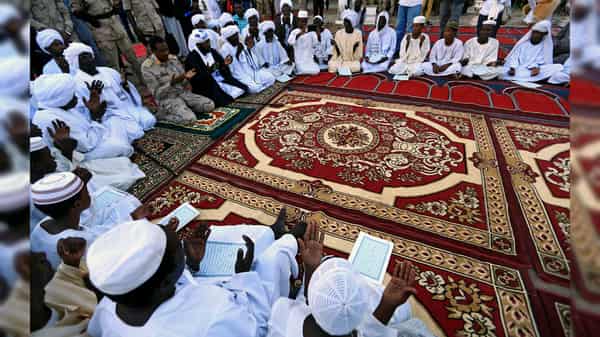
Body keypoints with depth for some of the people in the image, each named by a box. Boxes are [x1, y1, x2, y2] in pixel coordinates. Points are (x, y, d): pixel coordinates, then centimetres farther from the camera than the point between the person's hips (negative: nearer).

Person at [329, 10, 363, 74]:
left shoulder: (358, 33, -1)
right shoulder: (339, 33, 2)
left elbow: (358, 54, -1)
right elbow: (338, 53, 0)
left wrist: (355, 47, -20)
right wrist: (335, 45, -17)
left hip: (353, 61, 0)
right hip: (340, 60, 0)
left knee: (355, 67, -32)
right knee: (332, 66, -30)